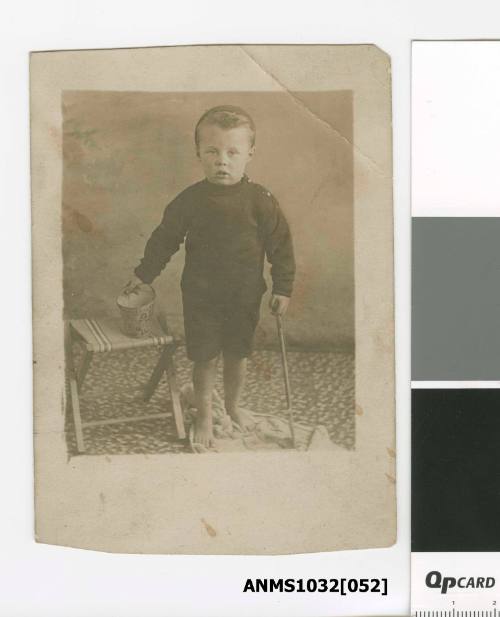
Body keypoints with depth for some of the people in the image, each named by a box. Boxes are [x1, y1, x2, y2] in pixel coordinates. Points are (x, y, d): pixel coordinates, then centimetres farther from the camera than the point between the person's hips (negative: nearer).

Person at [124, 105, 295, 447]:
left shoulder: (260, 200, -12)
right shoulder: (190, 200, -11)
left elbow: (281, 244, -4)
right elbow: (165, 238, 2)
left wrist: (283, 288, -4)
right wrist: (143, 274, 7)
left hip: (246, 297, 1)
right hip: (201, 297, -1)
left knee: (238, 355, 16)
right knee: (205, 358, 8)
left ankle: (233, 404, 42)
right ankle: (204, 415, 28)